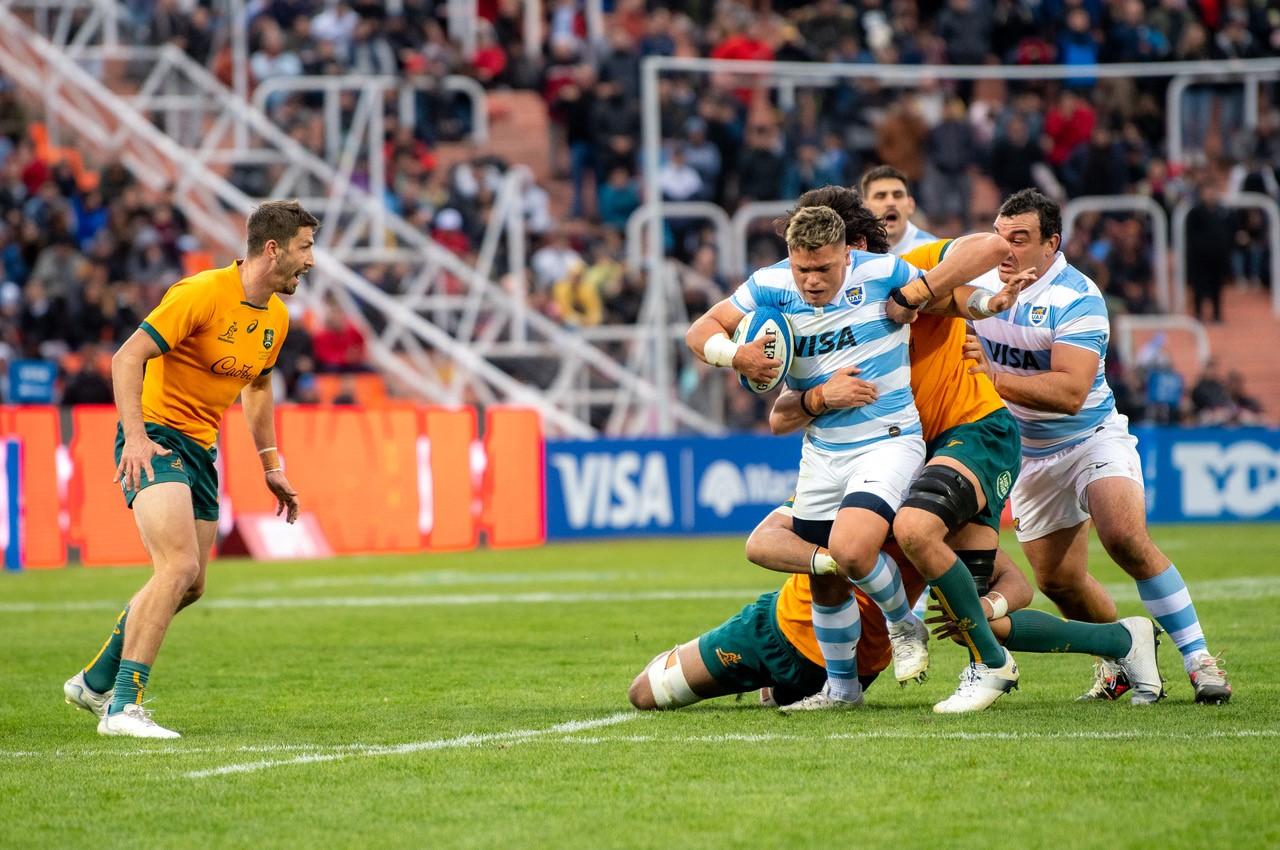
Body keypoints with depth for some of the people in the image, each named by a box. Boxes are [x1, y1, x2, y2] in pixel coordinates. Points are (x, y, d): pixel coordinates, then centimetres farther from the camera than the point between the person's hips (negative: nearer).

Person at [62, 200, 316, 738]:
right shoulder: (203, 293, -18)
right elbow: (127, 357, -19)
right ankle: (123, 708, -23)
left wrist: (271, 464, 22)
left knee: (189, 585, 11)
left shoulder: (277, 317, 8)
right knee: (179, 566, -24)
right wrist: (136, 436, -29)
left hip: (201, 449, 9)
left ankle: (95, 683, 29)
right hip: (154, 439, -9)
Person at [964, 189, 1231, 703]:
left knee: (1125, 538, -26)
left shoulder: (1077, 298, -23)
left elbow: (1070, 391, -33)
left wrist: (996, 378, -40)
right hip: (1027, 455, 6)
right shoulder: (982, 282, -3)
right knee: (1057, 580, 4)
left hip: (1091, 438, -6)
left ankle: (1198, 659, -19)